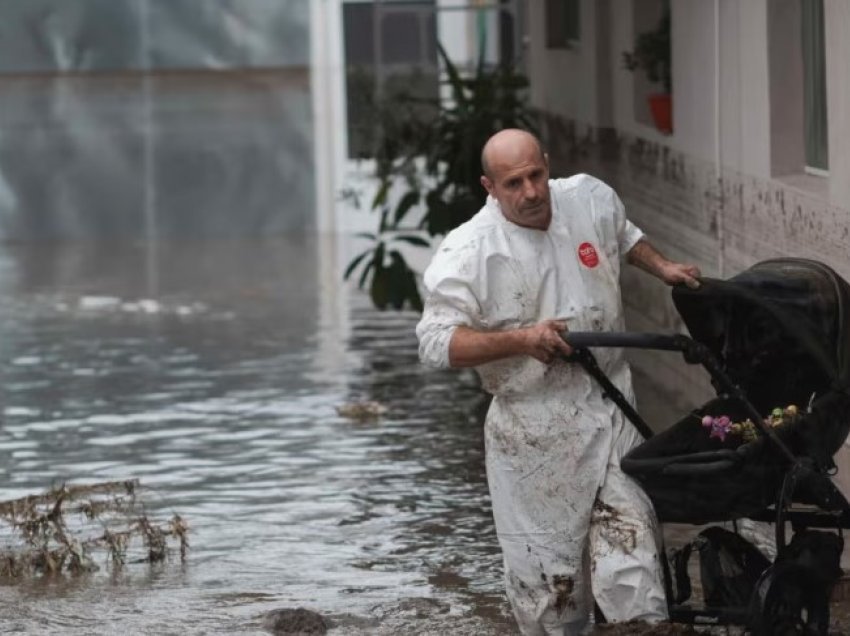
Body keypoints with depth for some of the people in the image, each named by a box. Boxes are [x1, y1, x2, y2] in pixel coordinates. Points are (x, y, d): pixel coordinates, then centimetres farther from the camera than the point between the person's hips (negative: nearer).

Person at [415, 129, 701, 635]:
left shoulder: (592, 198, 1)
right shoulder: (468, 252, -15)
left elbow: (623, 235, 26)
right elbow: (436, 343, -19)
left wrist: (662, 267, 14)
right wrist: (521, 340, -25)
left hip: (611, 407, 4)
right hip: (533, 430, -4)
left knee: (630, 533, -2)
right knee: (546, 566, 3)